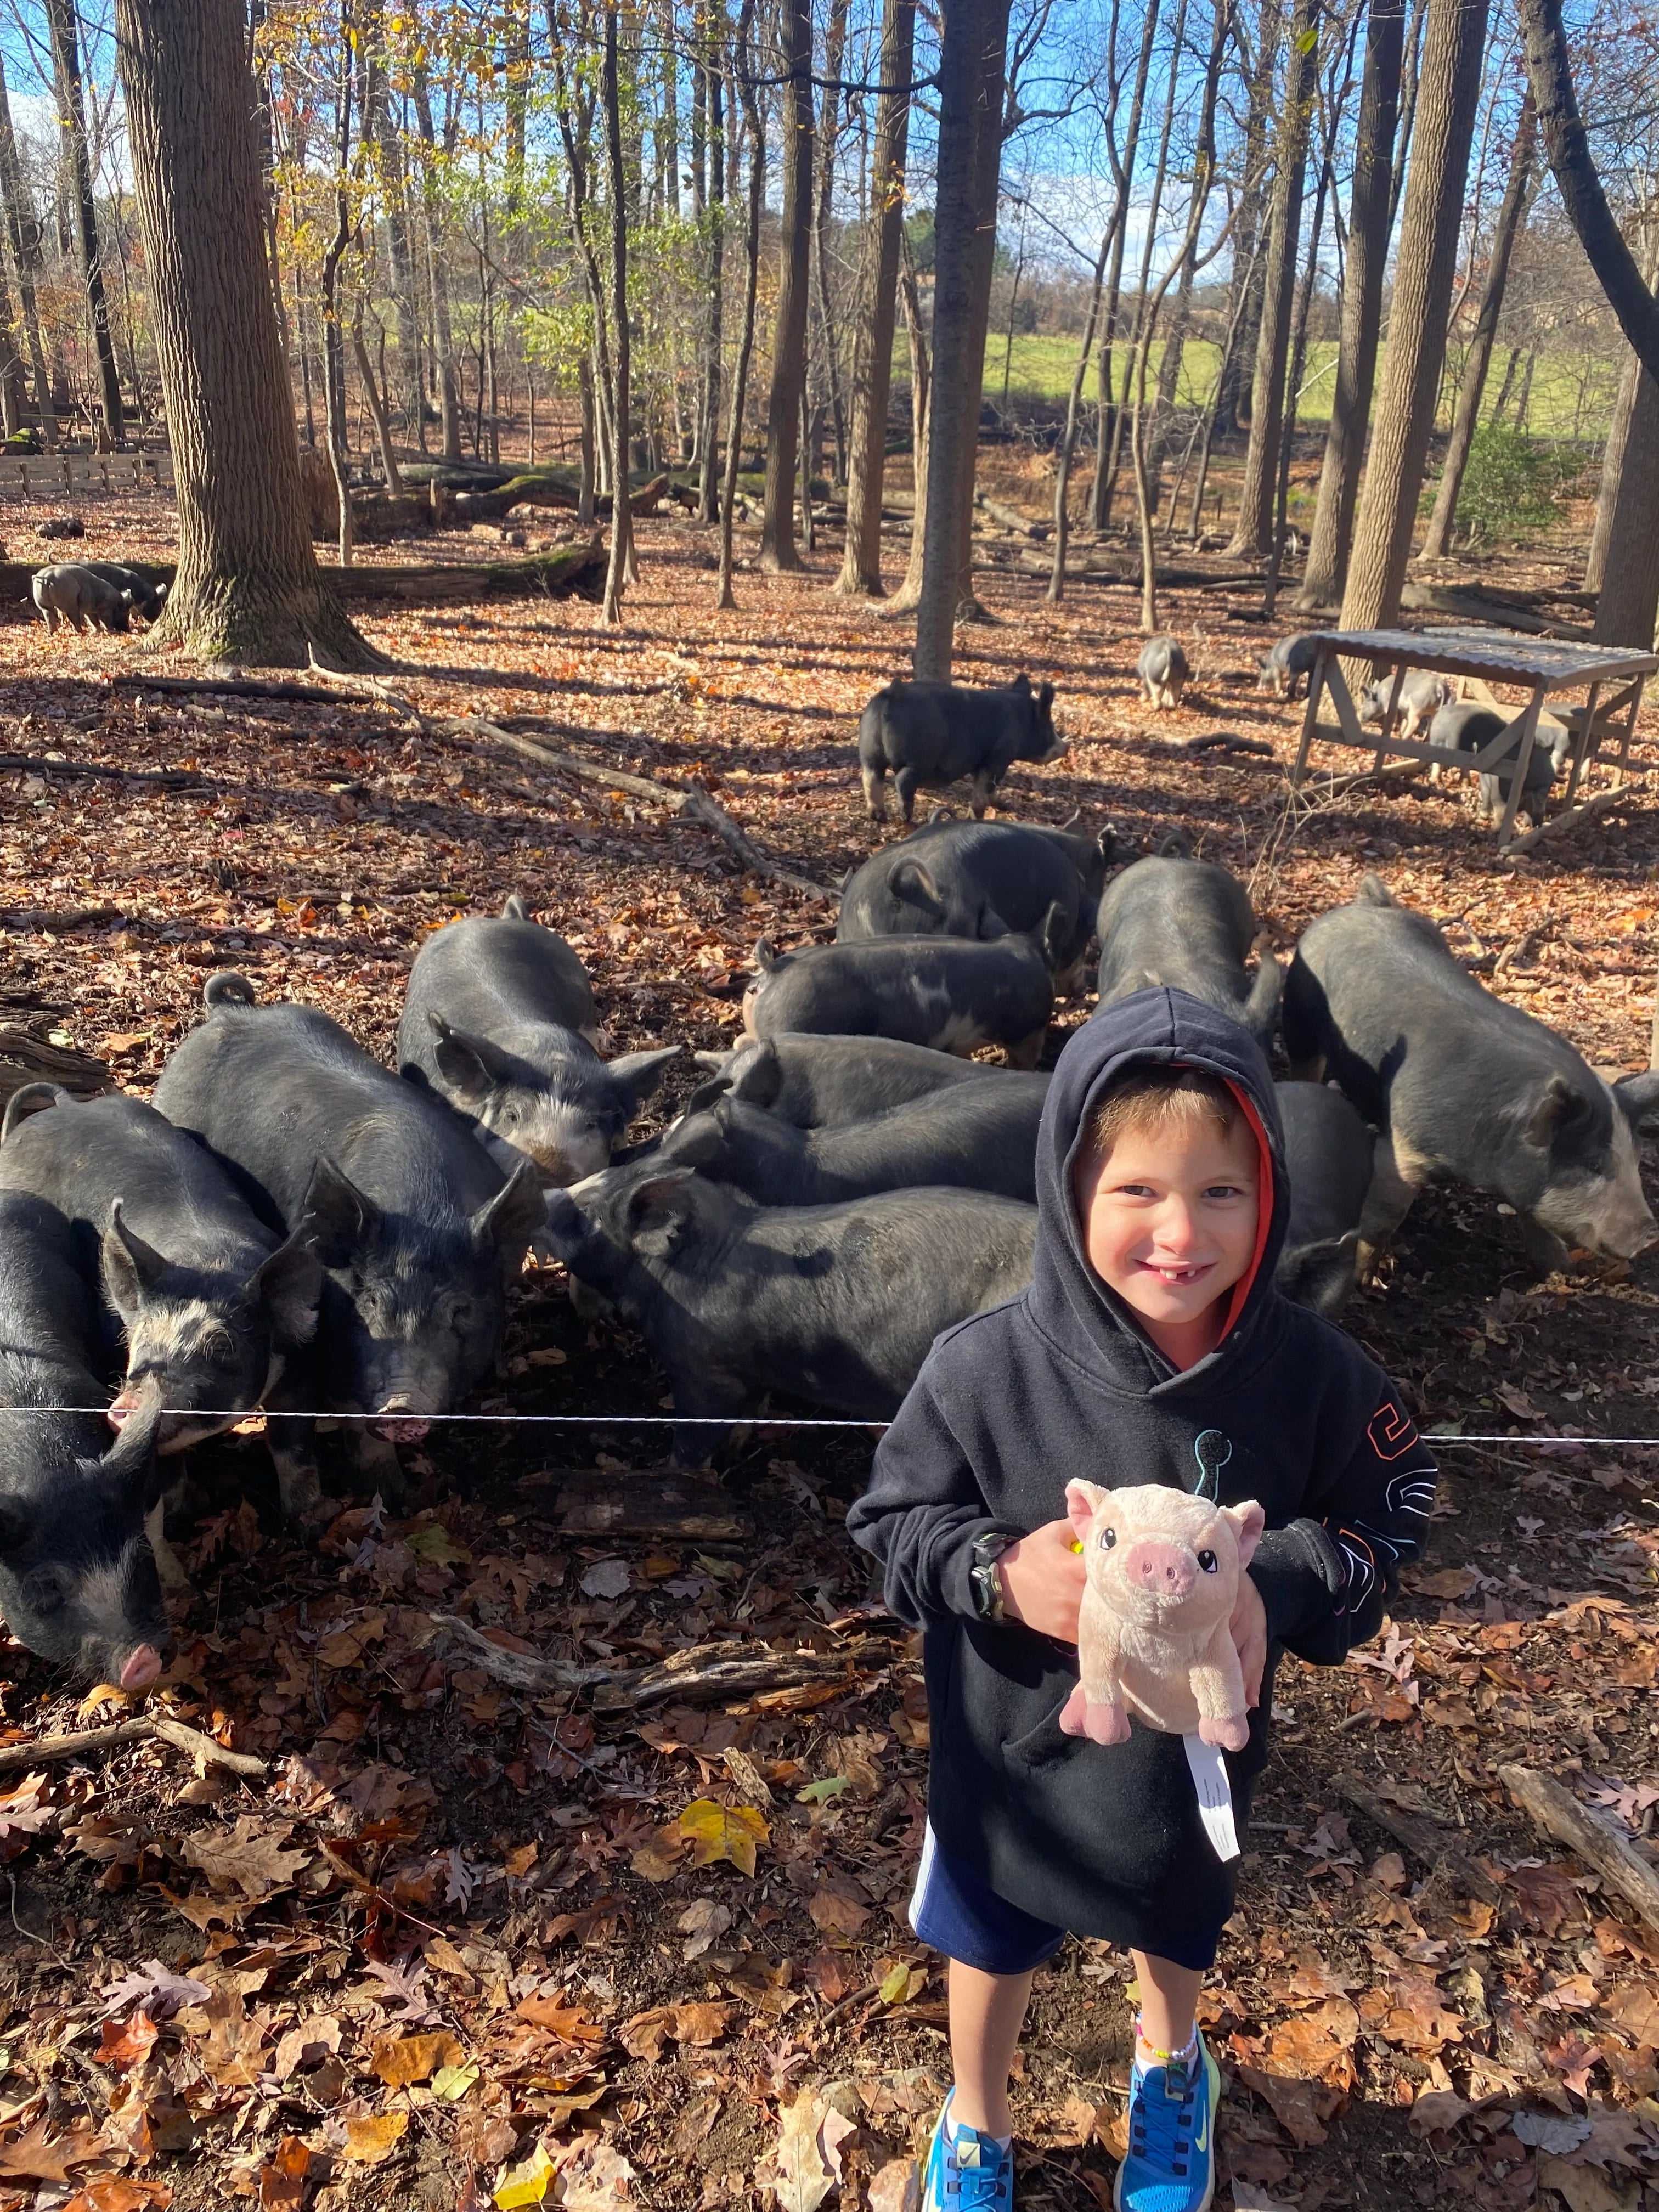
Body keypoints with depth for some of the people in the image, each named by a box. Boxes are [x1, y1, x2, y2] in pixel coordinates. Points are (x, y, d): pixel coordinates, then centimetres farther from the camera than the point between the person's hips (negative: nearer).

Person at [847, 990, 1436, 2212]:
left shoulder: (1309, 1369, -23)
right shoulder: (988, 1365, -28)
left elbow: (1391, 1516, -8)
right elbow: (894, 1523, -14)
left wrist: (1279, 1587, -26)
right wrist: (1000, 1575, -33)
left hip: (1201, 1741, 2)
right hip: (1017, 1746, -1)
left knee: (1177, 1925, 32)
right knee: (995, 1945, 26)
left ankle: (1171, 2063, 68)